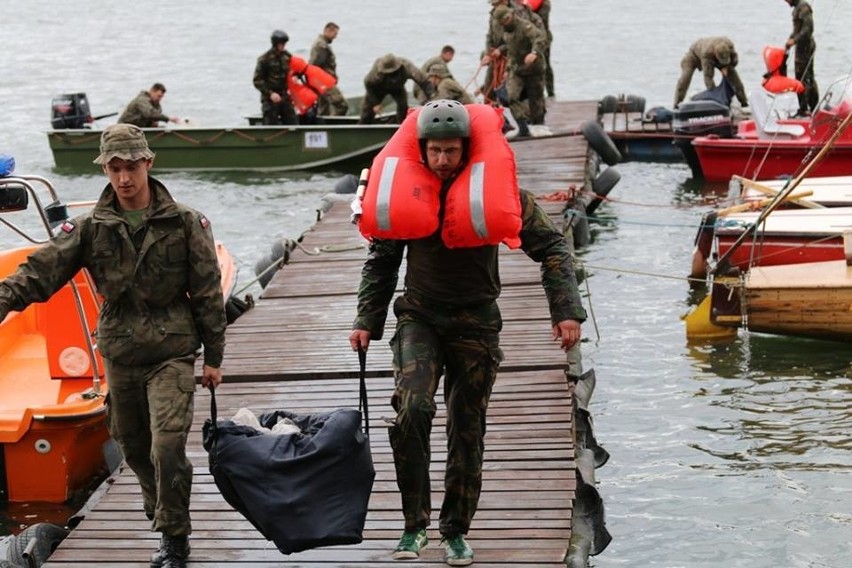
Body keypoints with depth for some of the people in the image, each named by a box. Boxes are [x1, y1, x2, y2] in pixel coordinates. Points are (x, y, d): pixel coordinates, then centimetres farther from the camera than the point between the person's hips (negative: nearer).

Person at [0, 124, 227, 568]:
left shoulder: (184, 223, -4)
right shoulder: (90, 228, -1)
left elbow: (207, 293, 0)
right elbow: (42, 269, -12)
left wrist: (213, 357, 1)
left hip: (172, 352, -3)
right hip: (119, 354, 3)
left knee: (167, 447, -14)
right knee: (134, 448, 14)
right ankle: (162, 511, 36)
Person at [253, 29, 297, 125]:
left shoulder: (287, 57, 8)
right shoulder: (265, 59, -10)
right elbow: (257, 80, -10)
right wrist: (270, 93, -17)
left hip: (285, 97, 6)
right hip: (270, 99, -6)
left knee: (293, 123, 3)